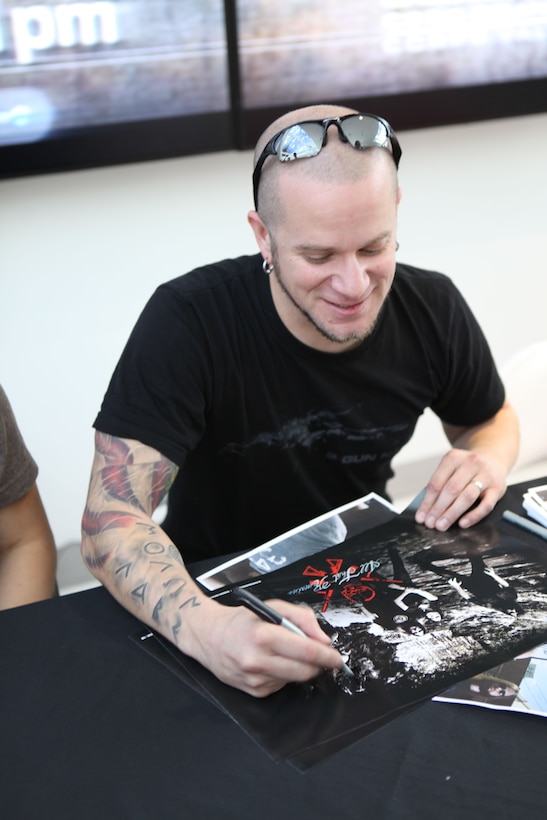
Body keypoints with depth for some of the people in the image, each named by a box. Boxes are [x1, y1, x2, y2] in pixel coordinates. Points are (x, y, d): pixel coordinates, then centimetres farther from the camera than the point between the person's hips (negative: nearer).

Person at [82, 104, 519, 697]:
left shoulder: (433, 309, -12)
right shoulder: (187, 322, -27)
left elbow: (491, 419, 9)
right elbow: (111, 518, -31)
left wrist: (486, 462, -15)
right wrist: (204, 627, -50)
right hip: (224, 593, -3)